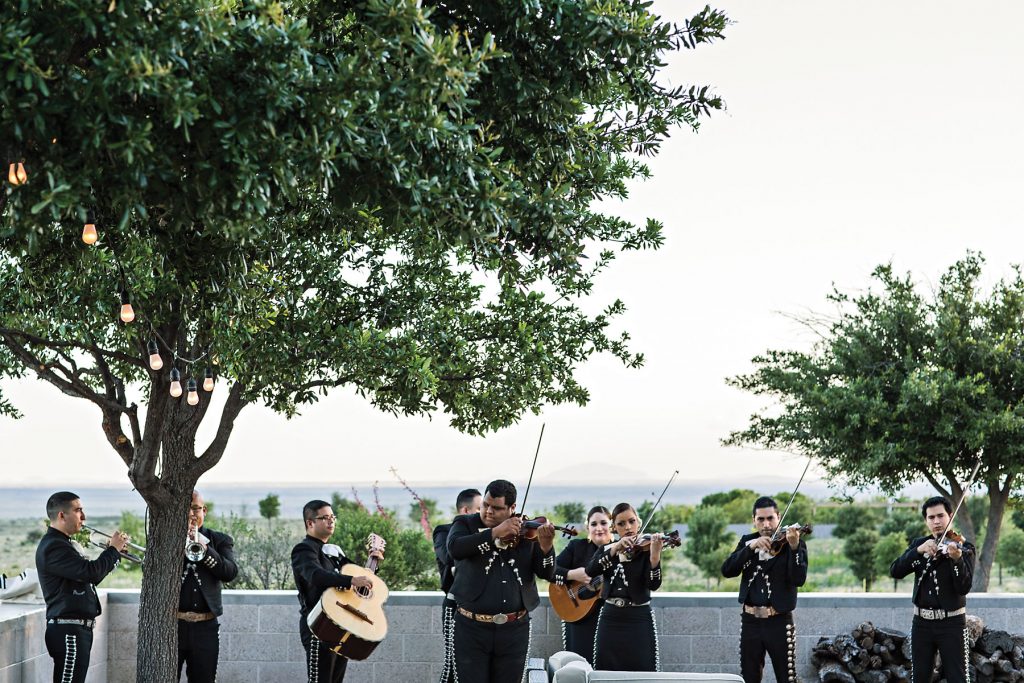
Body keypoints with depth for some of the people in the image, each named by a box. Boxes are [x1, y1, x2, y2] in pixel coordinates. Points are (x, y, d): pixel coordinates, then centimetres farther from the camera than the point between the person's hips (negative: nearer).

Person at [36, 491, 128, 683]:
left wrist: (114, 553, 11)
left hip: (77, 628, 10)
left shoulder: (63, 544, 19)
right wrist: (114, 549, -10)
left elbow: (90, 578, 22)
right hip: (68, 630, -10)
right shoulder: (53, 547, -15)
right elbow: (90, 572, -25)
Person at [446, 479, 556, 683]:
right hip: (472, 628, -1)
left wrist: (546, 547, -23)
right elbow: (455, 548, -20)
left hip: (514, 630, 2)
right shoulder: (465, 524, 2)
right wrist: (495, 532, -26)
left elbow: (548, 574, -3)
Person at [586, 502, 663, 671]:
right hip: (610, 620, 4)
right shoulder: (607, 549, 8)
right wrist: (615, 548, -22)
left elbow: (654, 585, -19)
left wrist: (655, 554, -34)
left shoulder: (646, 549, -3)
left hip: (639, 621, -4)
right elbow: (590, 571, -12)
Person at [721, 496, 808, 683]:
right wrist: (751, 547, -18)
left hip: (779, 622, -4)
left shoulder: (794, 542, -4)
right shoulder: (747, 541, 8)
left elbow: (798, 580, -18)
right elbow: (727, 571, -6)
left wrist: (794, 547, -33)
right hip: (751, 621, 4)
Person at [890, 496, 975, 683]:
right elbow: (895, 571, -7)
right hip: (922, 622, 4)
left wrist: (956, 558, -35)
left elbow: (964, 588, -17)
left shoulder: (964, 547, -5)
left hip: (952, 622, -4)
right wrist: (919, 551, -21)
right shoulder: (918, 544, 7)